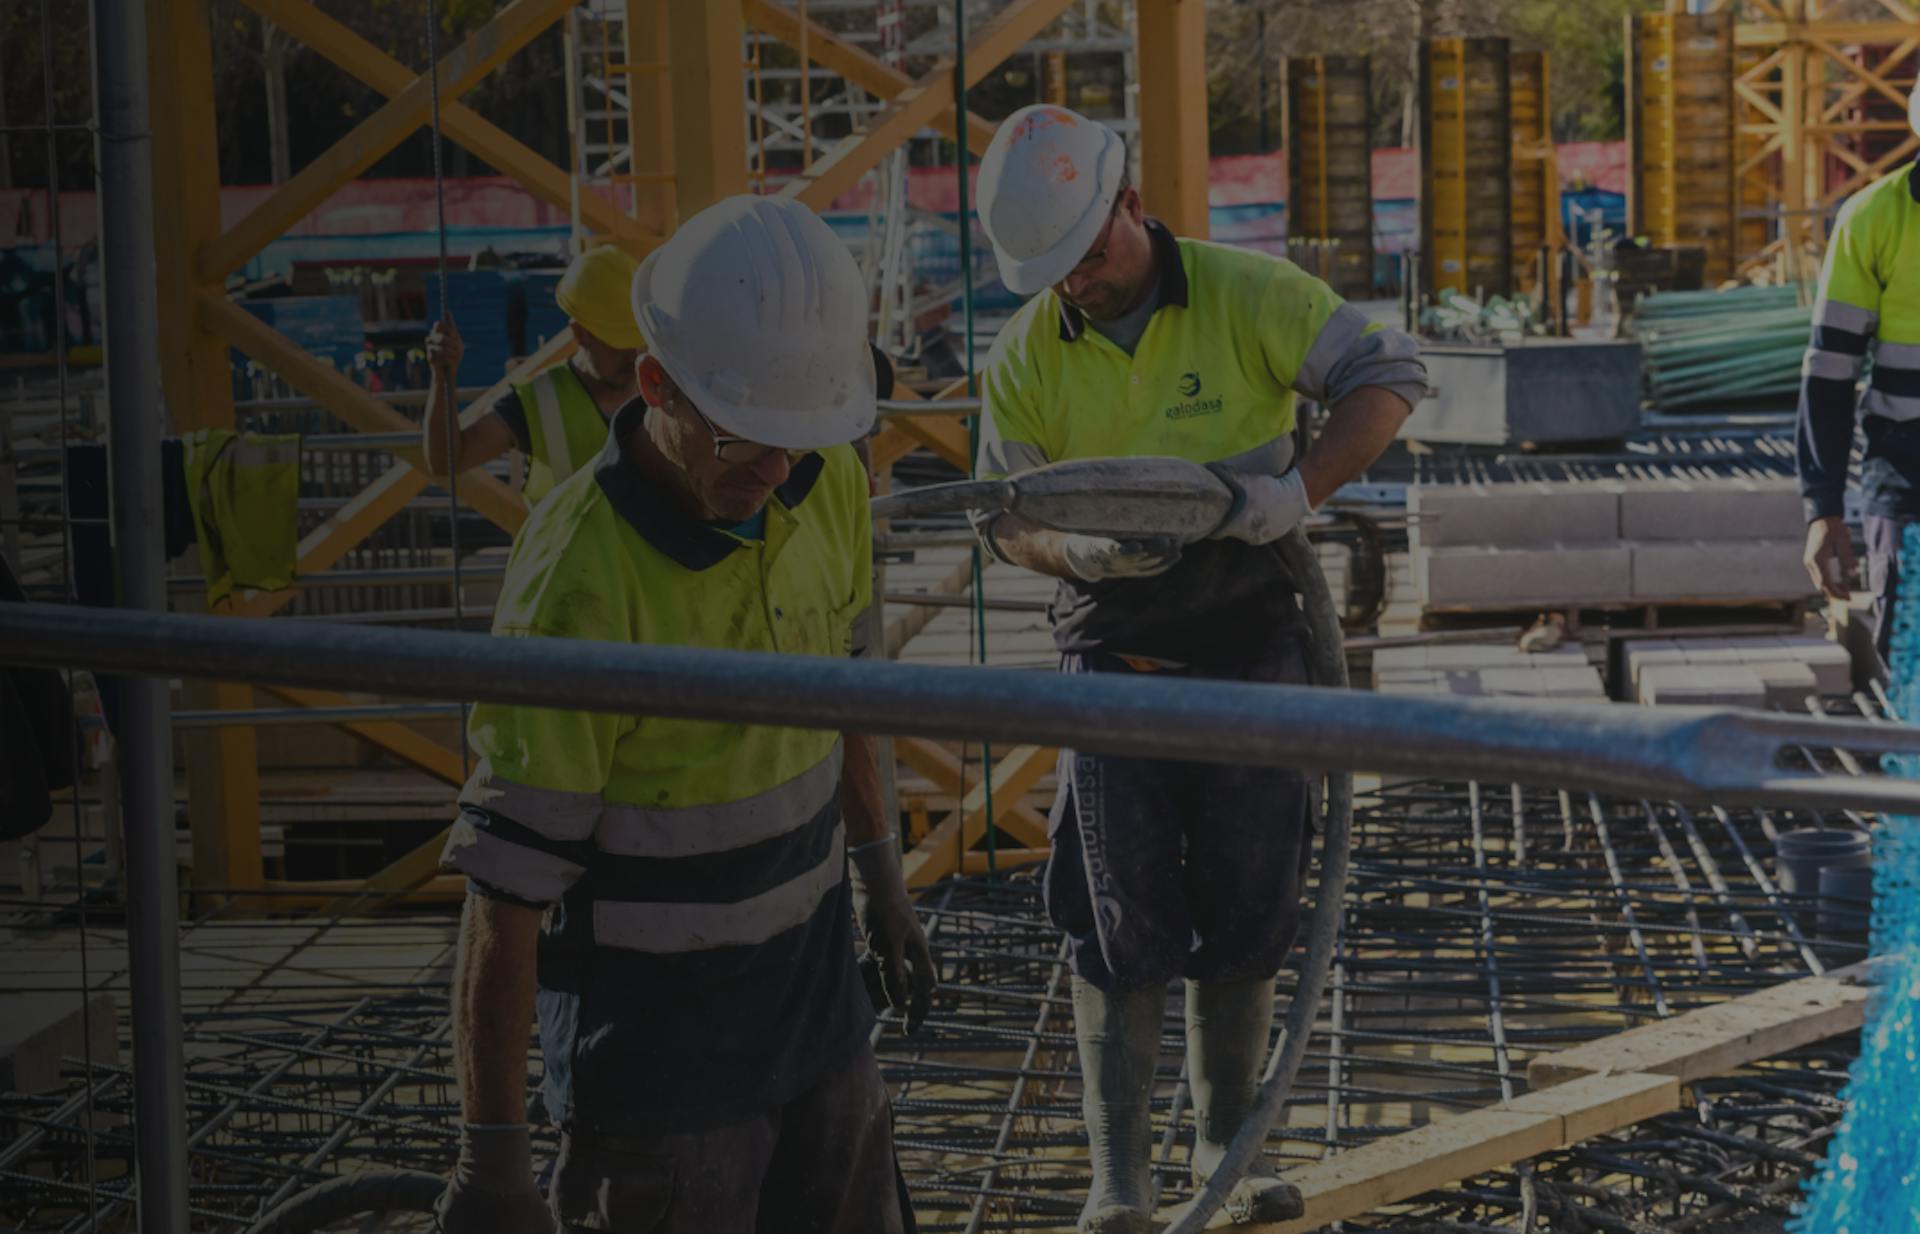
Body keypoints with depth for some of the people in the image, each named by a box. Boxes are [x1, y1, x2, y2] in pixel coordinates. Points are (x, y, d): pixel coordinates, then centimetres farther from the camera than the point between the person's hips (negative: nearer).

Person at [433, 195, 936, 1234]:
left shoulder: (828, 486, -4)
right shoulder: (576, 580, -26)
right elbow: (506, 885, -23)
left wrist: (876, 871, 24)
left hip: (811, 986, 7)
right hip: (651, 1027, -7)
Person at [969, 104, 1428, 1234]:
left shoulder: (1246, 295, -10)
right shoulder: (1027, 355, -4)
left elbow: (1391, 375, -12)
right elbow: (1005, 515, 2)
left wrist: (1301, 487, -27)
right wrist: (1077, 550, -21)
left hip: (1250, 643, 0)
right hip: (1111, 652, 0)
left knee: (1248, 908, 6)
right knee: (1120, 919, -3)